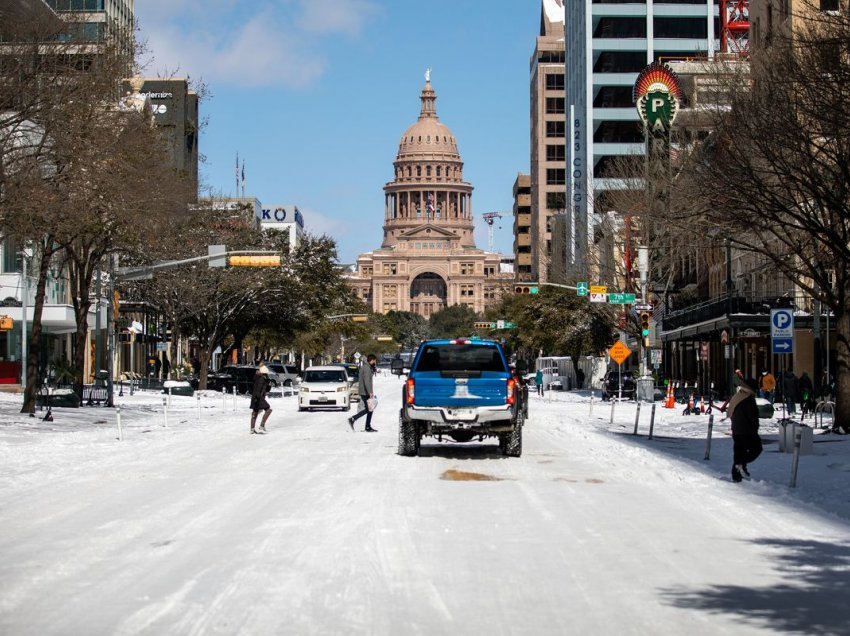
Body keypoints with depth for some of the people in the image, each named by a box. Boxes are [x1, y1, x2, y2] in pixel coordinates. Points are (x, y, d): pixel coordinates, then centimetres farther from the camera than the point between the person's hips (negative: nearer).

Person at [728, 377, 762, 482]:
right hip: (747, 431, -8)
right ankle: (742, 464, -14)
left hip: (736, 430, 8)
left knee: (738, 451, 11)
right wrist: (755, 428, -2)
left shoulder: (735, 397, 13)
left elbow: (731, 413, 18)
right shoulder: (749, 399, -14)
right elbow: (753, 415, -16)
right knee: (756, 448, 5)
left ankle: (736, 476, 7)